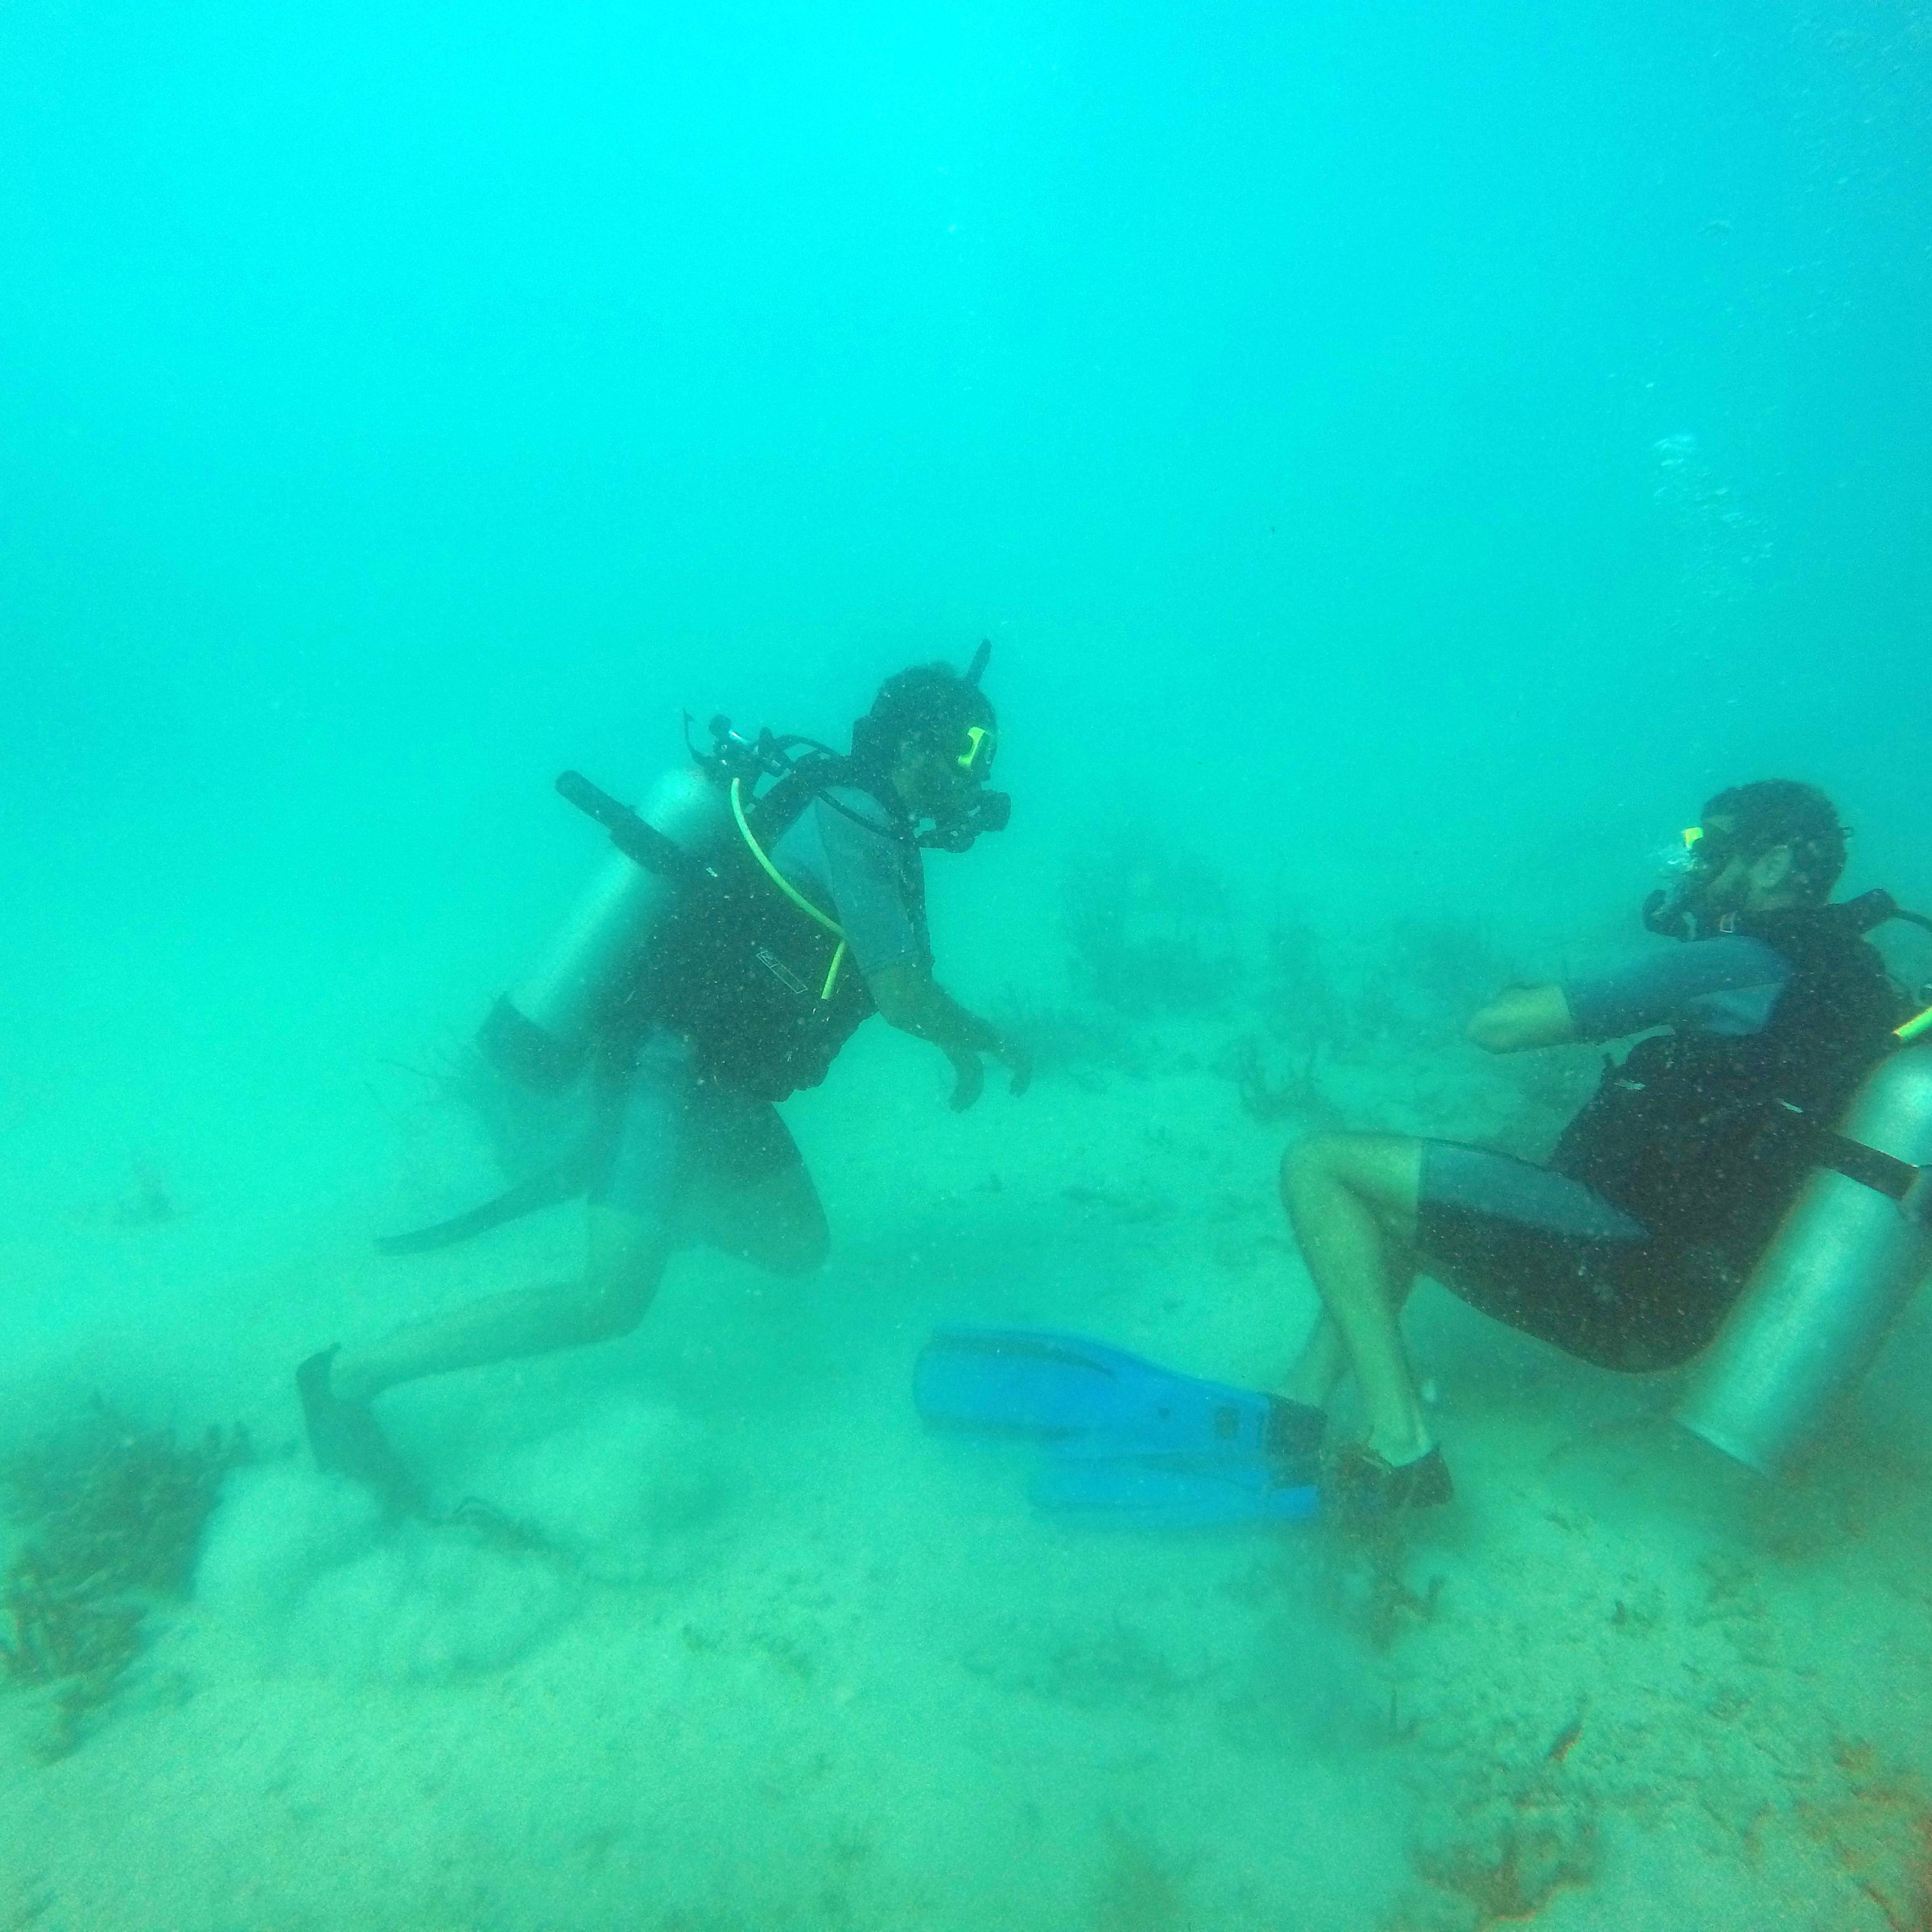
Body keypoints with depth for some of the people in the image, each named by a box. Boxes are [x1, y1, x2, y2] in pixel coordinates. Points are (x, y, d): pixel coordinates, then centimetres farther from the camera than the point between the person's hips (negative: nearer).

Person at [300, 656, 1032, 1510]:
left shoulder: (853, 813, 12)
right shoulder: (852, 820, -18)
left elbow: (885, 978, 26)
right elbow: (902, 995, -19)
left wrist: (951, 1041, 18)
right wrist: (991, 1041, -2)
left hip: (720, 1078, 10)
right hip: (666, 1064, -10)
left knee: (799, 1246, 15)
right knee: (610, 1301, -17)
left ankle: (618, 1185, 30)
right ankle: (349, 1376, -4)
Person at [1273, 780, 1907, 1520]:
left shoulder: (1740, 962, -12)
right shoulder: (1841, 975, 16)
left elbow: (1496, 1026, -11)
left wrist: (1514, 999, 13)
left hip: (1617, 1267, -10)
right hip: (1681, 1298, 10)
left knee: (1319, 1165, -11)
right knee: (1388, 1201, 22)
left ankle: (1401, 1446, -17)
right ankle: (1299, 1411, 10)